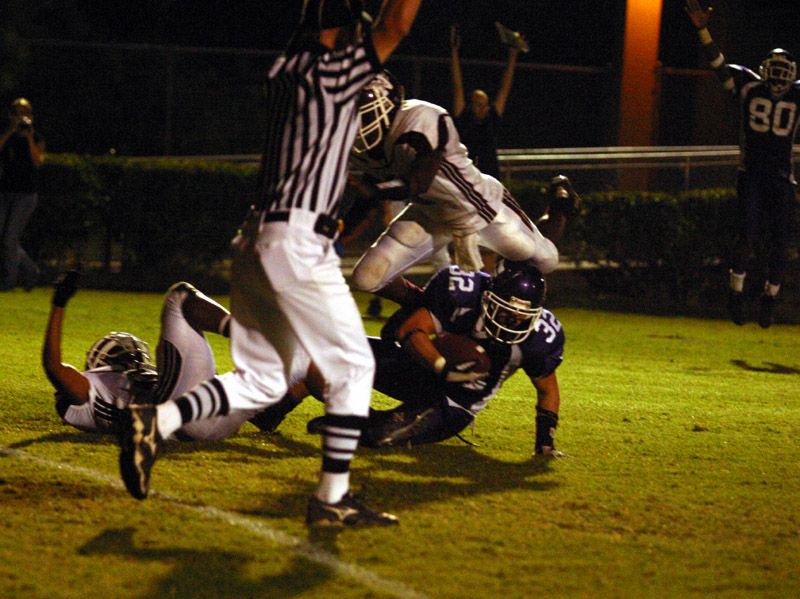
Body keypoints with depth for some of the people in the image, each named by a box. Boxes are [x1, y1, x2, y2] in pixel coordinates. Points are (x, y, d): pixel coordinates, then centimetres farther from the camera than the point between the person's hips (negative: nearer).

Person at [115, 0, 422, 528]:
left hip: (258, 240, 8)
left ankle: (159, 420, -3)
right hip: (299, 241, -8)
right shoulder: (332, 72, -8)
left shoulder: (283, 72, 14)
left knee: (262, 379, 14)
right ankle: (332, 498, 1)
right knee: (352, 365, 3)